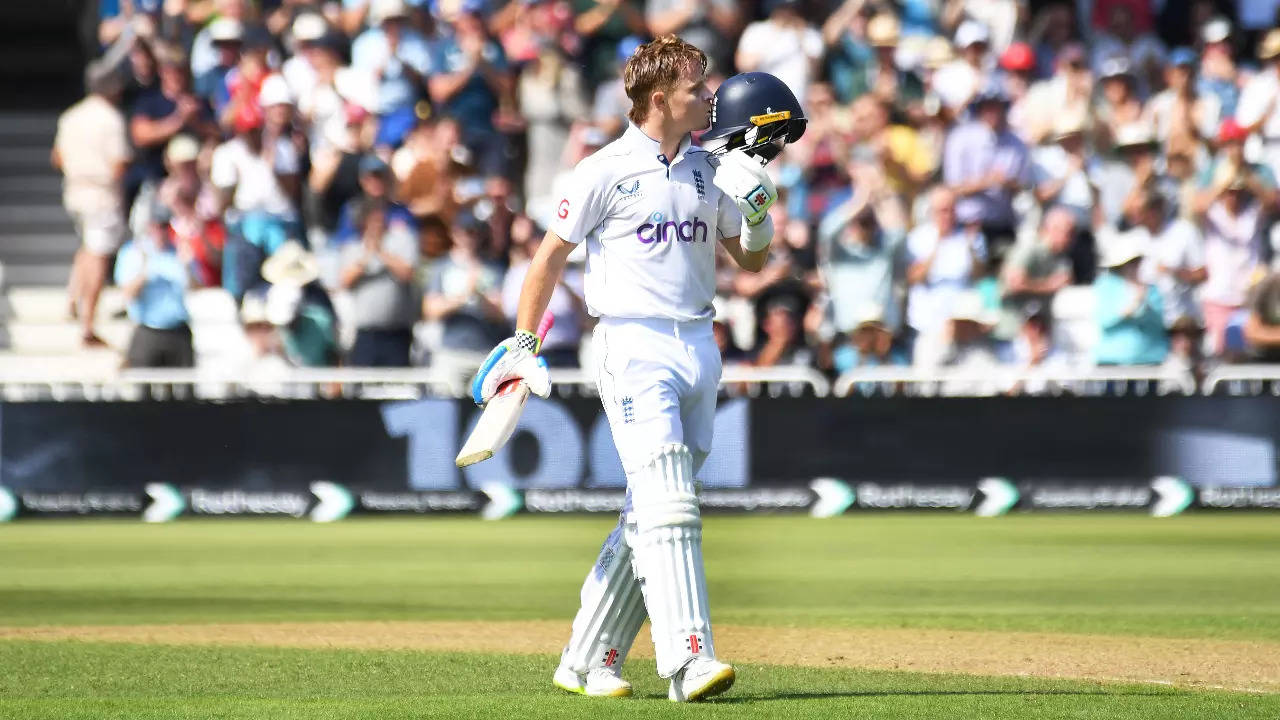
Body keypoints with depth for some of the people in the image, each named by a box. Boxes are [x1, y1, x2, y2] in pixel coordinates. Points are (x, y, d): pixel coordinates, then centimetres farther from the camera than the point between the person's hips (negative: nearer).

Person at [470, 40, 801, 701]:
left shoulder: (710, 171, 12)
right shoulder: (606, 172, -5)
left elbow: (750, 259, 16)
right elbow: (551, 256, 1)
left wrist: (757, 205, -4)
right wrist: (523, 344, -1)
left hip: (699, 347, 7)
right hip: (633, 346, -7)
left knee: (650, 516, 8)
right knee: (668, 504, -18)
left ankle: (588, 660, 16)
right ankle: (688, 660, -26)